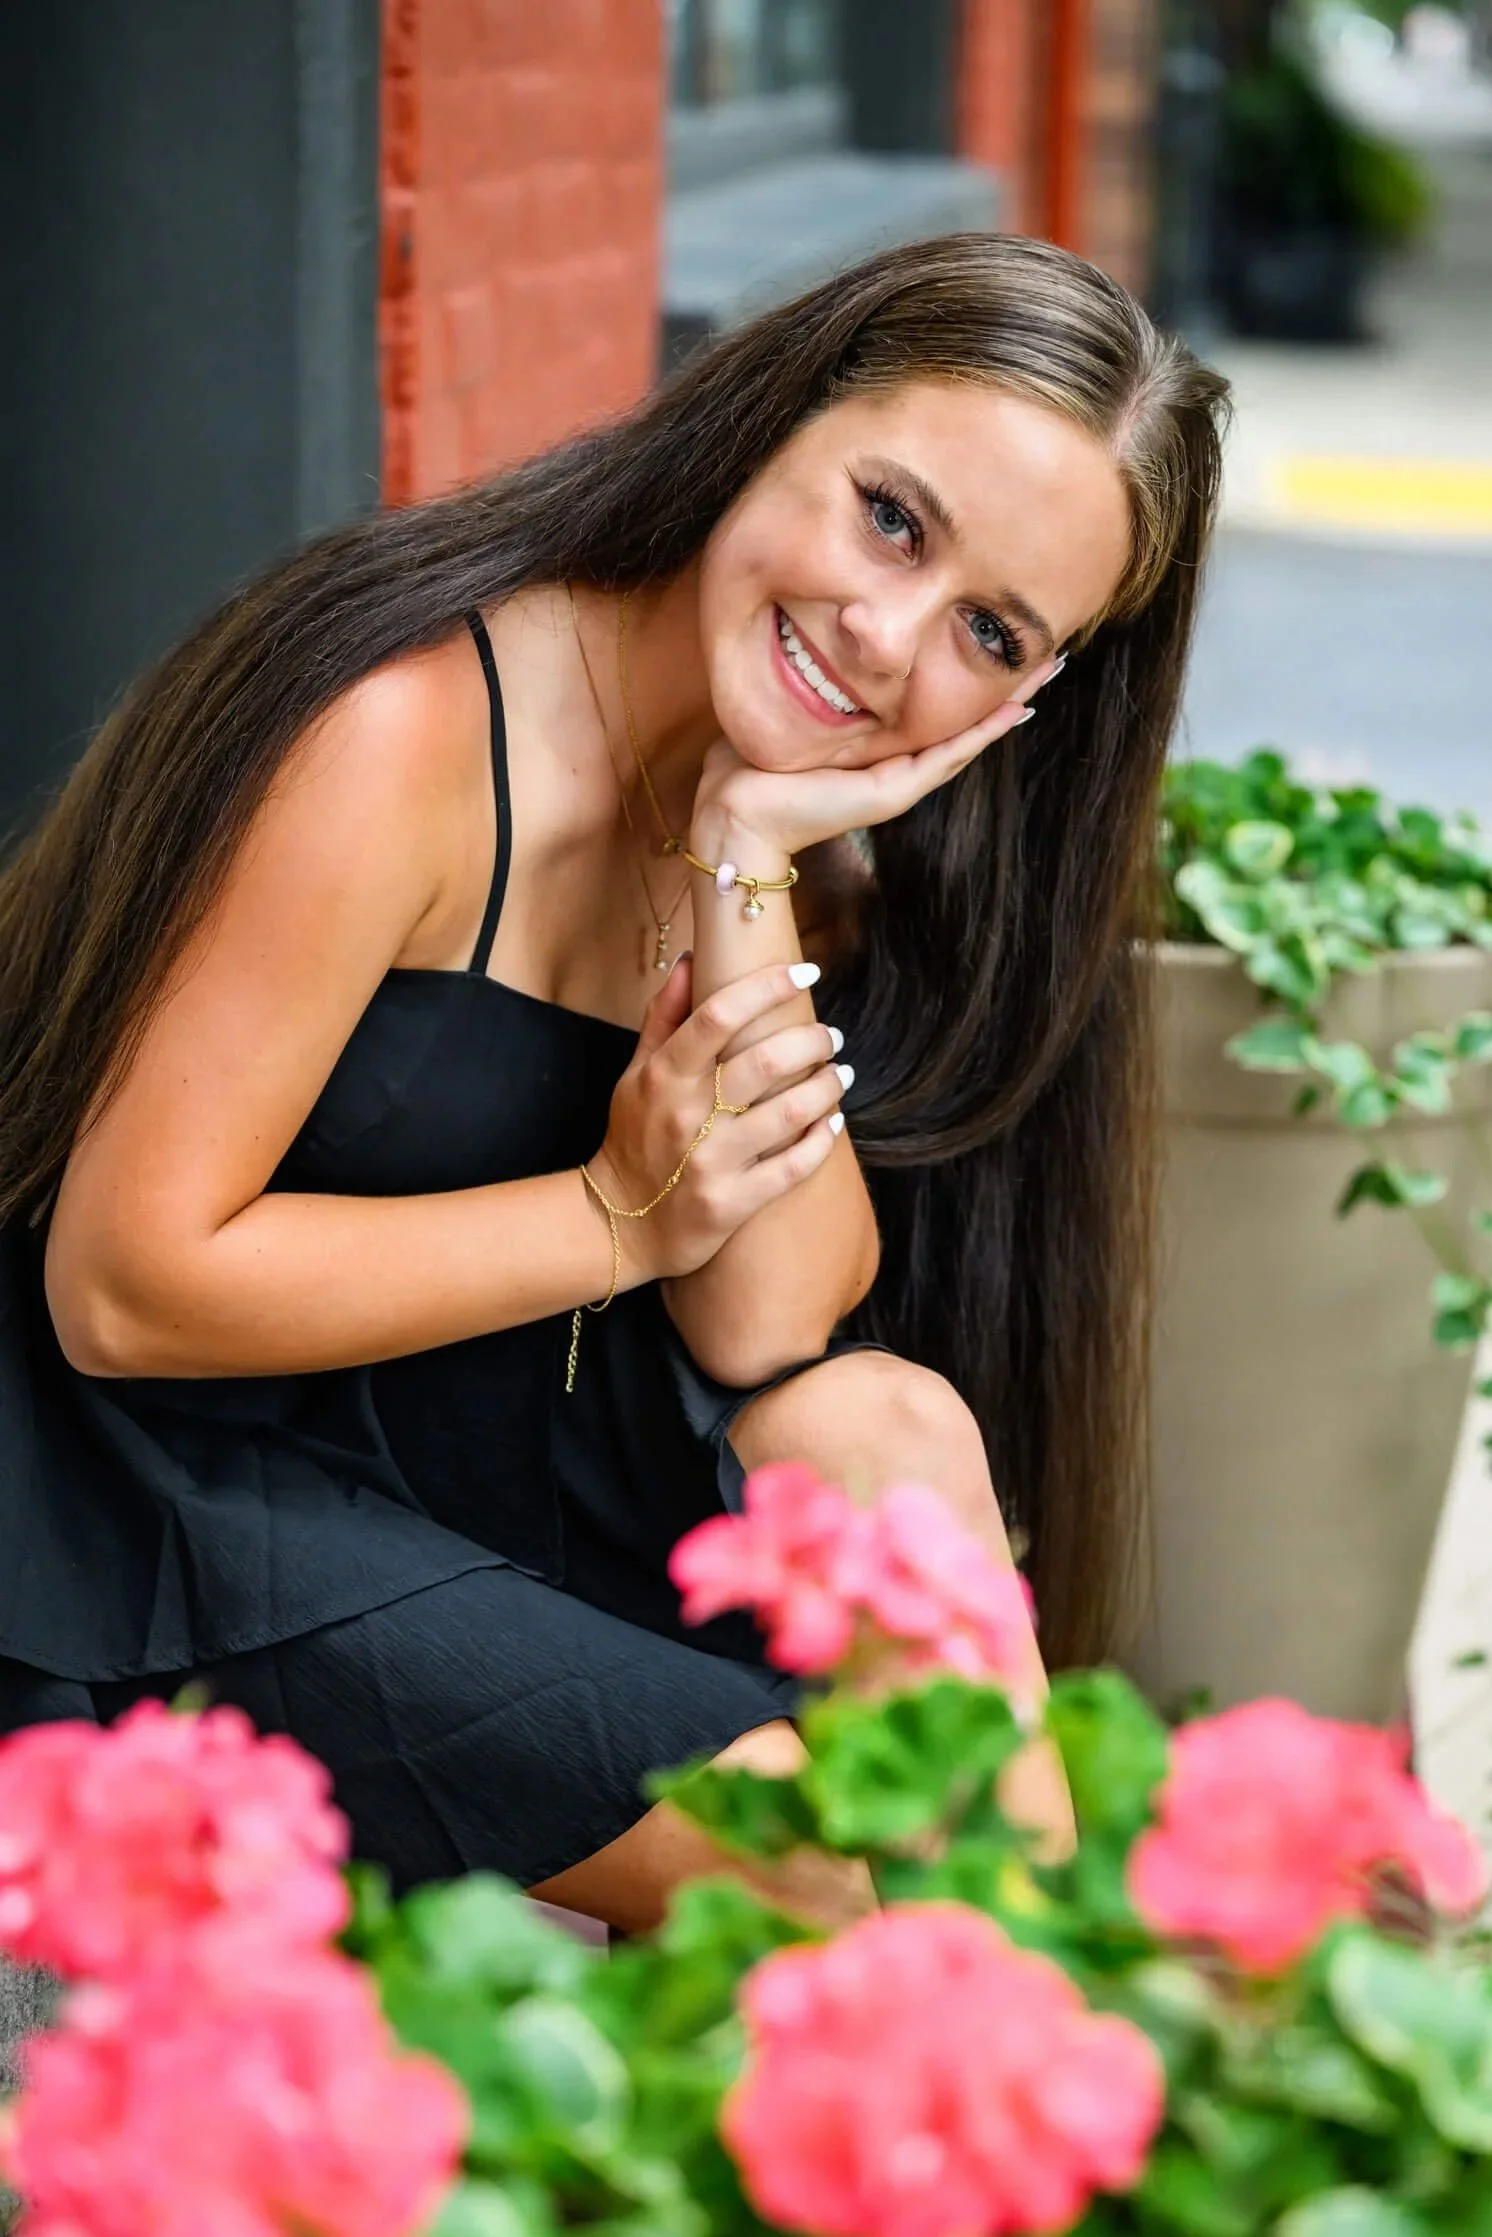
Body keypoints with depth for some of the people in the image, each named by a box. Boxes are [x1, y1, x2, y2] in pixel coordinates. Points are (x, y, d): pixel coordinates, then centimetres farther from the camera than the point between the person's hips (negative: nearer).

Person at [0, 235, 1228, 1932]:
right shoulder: (408, 724, -22)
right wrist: (616, 1217, -21)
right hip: (164, 1544, -7)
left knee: (902, 1427, -15)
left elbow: (775, 1346, -11)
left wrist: (751, 867, -18)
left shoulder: (800, 805, 2)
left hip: (464, 1443, 7)